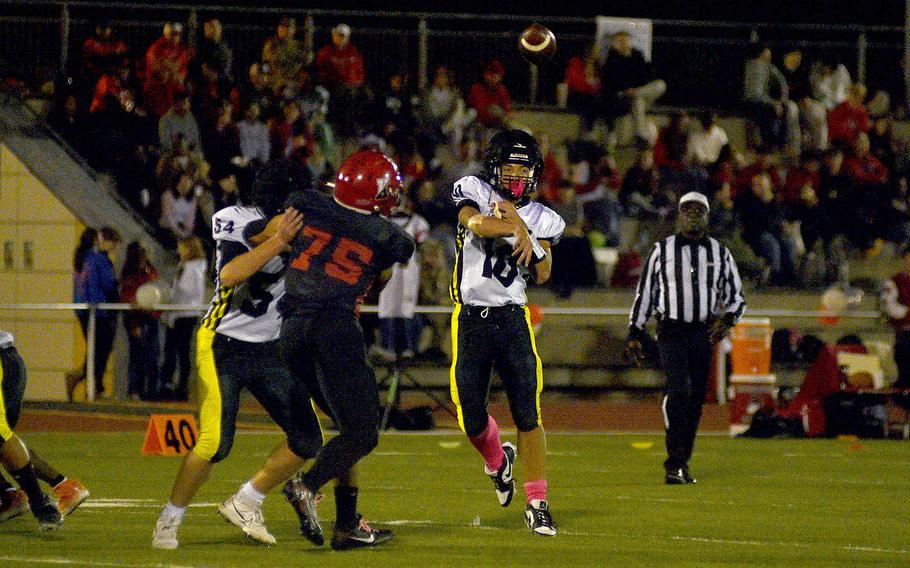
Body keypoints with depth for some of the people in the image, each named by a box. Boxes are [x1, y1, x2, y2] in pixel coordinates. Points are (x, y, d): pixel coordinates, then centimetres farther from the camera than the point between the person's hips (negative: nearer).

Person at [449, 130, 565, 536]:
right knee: (472, 420, 1)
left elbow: (543, 274, -1)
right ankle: (498, 461, 36)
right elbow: (477, 224, -22)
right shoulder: (472, 192, -1)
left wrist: (523, 229, -11)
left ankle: (537, 504, -1)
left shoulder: (540, 219, 8)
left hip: (512, 318, 1)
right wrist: (517, 228, -19)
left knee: (528, 415, -8)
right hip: (470, 317, -1)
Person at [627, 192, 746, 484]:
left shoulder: (720, 254, 9)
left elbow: (736, 296, 15)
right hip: (671, 331, -3)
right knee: (679, 390, -19)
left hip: (704, 333, 3)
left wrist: (727, 319, -6)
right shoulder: (663, 250, 5)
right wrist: (634, 333, 7)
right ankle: (675, 464, -21)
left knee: (695, 400, 3)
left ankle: (679, 465, 12)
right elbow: (644, 292, 10)